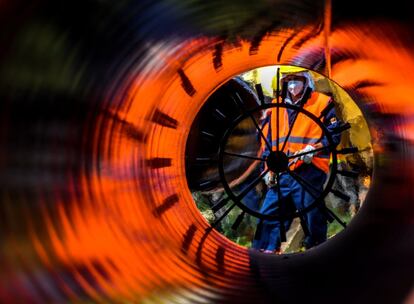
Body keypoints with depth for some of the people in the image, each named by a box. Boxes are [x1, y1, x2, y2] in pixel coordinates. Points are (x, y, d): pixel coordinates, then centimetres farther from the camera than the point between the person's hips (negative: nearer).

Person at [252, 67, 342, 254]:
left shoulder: (322, 103, 4)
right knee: (269, 214, 2)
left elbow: (334, 134, 0)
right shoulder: (275, 107, 17)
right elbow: (267, 140, 19)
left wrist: (314, 149, -15)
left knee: (312, 216, 0)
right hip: (281, 173, 5)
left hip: (309, 171, -4)